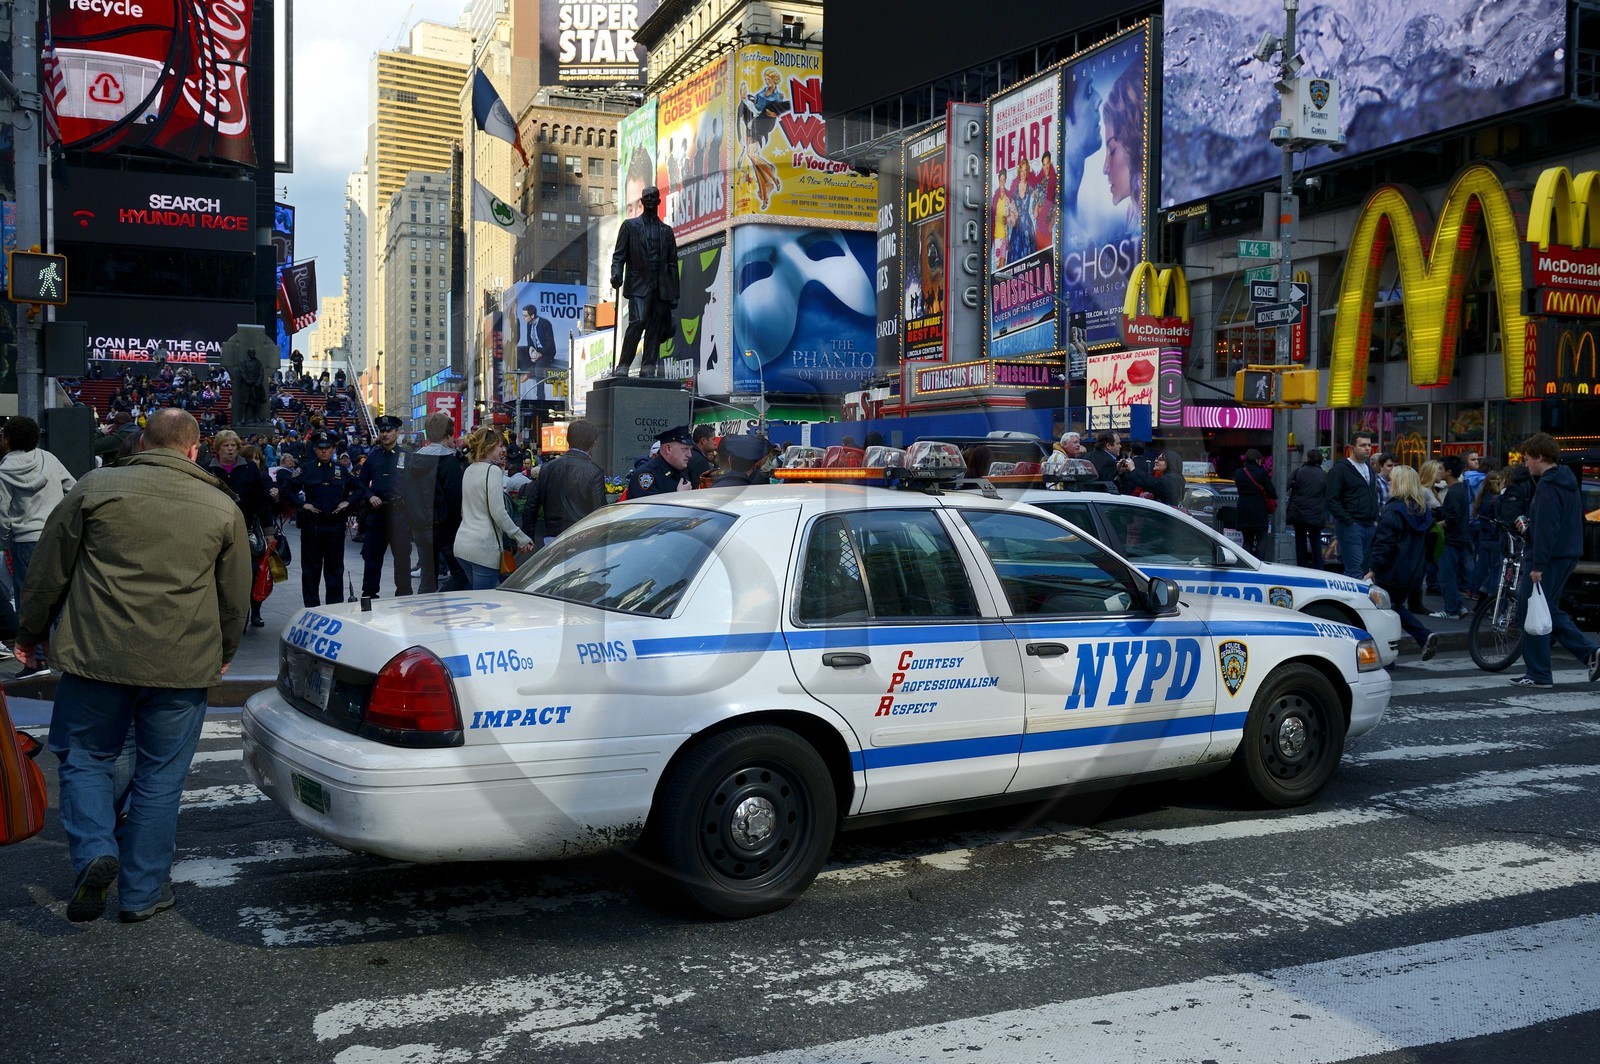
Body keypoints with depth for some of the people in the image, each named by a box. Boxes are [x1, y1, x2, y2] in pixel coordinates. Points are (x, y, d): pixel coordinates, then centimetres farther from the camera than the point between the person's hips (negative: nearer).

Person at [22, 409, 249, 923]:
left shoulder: (95, 487, 0)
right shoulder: (222, 507, 4)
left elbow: (48, 570, 5)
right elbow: (236, 596, 10)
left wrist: (30, 633, 19)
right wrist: (224, 654, 25)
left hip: (96, 655, 0)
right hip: (182, 664, 1)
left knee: (84, 758, 17)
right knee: (159, 777, 10)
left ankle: (94, 852, -4)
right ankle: (142, 891, 18)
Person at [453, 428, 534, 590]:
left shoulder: (469, 470, 13)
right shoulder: (493, 471, -11)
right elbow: (498, 513, -16)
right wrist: (521, 538, -9)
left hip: (462, 543, 8)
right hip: (483, 547, -8)